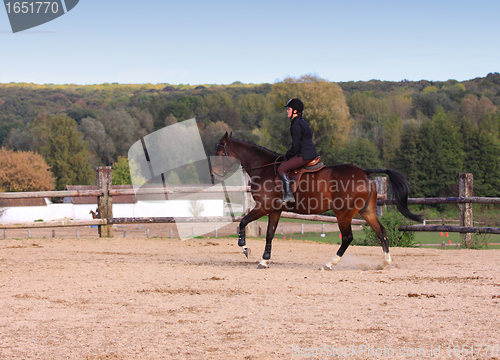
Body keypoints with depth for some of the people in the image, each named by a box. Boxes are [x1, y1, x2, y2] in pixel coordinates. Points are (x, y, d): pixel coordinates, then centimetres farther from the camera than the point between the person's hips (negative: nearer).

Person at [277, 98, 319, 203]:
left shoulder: (296, 125, -16)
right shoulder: (302, 122, 16)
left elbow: (295, 146, -19)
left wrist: (287, 155, -1)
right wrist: (289, 155, 20)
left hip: (304, 155, -11)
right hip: (311, 152, 11)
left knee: (281, 169, -10)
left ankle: (289, 195, -16)